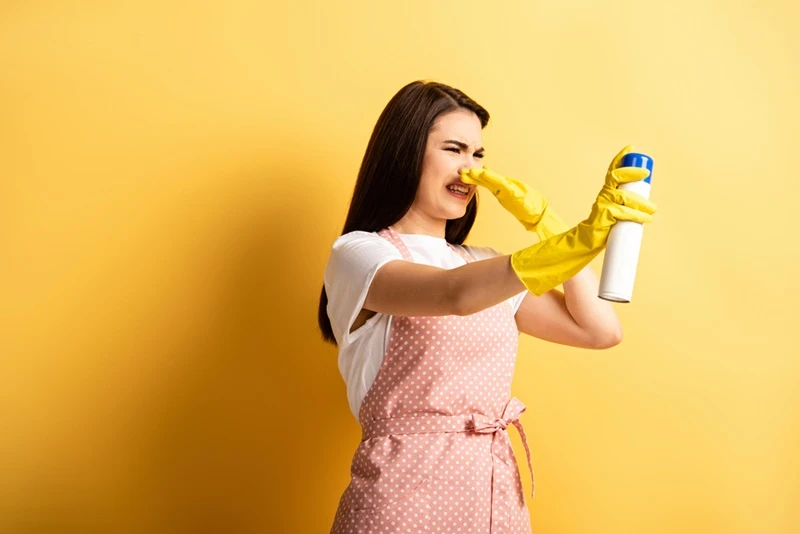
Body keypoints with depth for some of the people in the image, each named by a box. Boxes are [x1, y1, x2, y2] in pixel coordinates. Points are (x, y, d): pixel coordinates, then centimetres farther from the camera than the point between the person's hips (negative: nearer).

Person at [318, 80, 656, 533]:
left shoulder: (485, 265, 12)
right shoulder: (358, 255, -8)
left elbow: (602, 330, 4)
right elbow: (457, 295, -28)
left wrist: (540, 216, 1)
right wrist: (580, 239, -40)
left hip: (499, 495, 6)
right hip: (405, 495, -6)